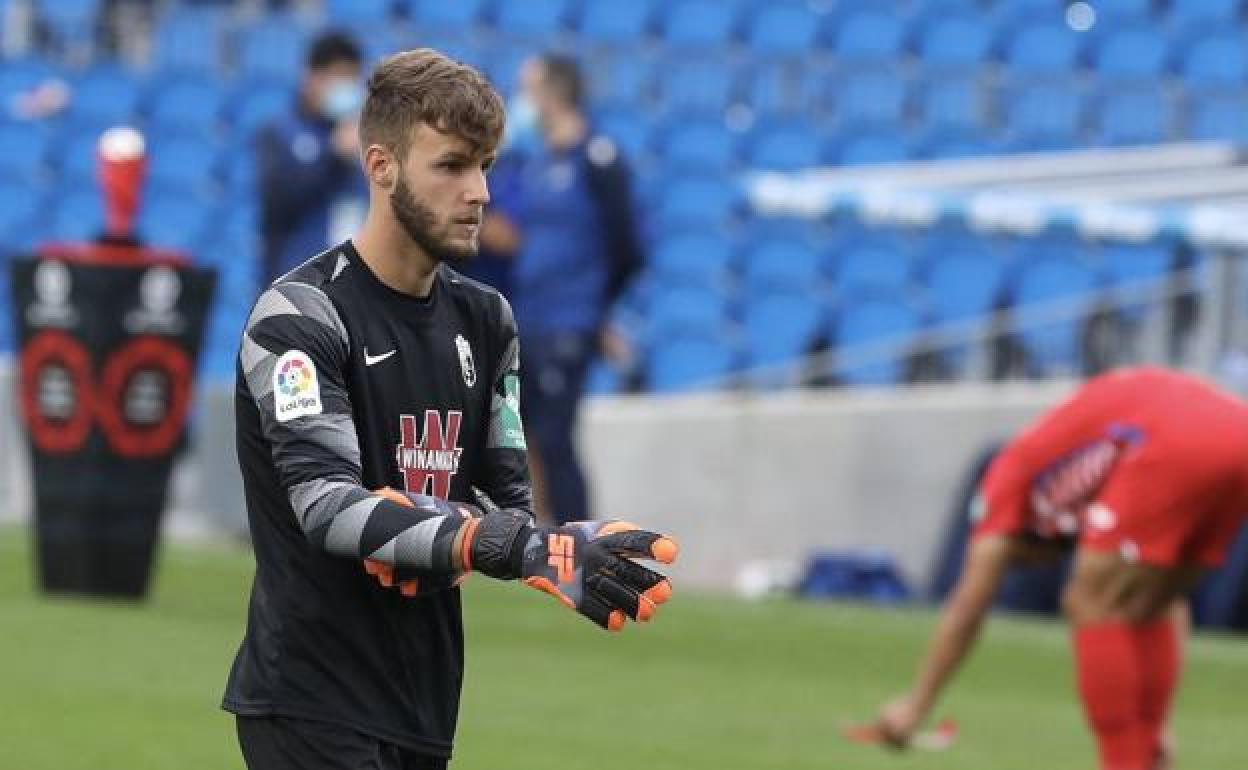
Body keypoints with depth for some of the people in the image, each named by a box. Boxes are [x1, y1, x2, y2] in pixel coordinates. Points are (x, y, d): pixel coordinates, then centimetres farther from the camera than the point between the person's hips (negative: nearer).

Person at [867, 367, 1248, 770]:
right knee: (1147, 610, 22)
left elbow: (967, 609, 19)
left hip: (1177, 446, -7)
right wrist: (1152, 729, 39)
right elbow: (1169, 606, 39)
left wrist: (915, 706, 25)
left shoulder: (1016, 470, 23)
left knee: (1092, 608, 5)